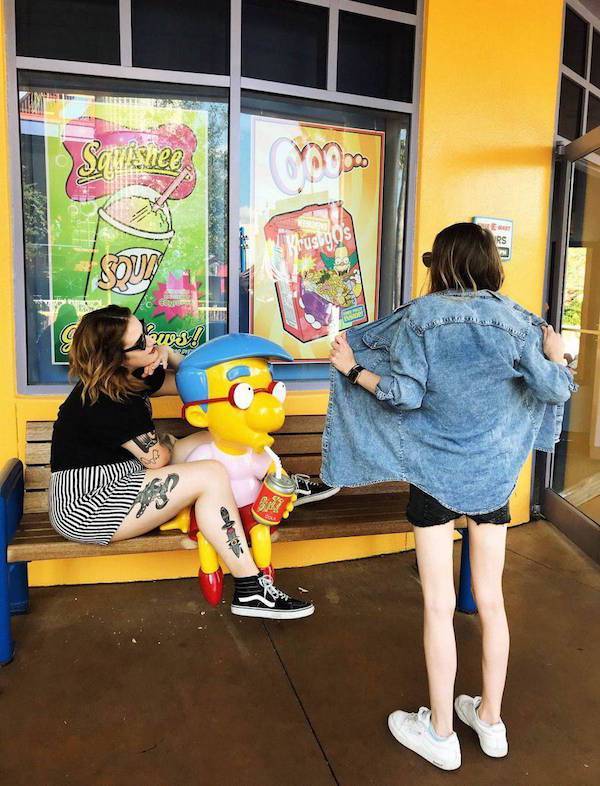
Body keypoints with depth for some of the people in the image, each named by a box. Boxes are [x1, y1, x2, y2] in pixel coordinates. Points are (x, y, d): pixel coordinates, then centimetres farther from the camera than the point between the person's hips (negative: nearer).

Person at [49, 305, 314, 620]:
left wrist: (168, 354, -7)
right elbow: (157, 458, -16)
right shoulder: (105, 402, -25)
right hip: (85, 507, -10)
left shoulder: (132, 374, 2)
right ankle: (251, 591, -18)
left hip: (110, 483, 10)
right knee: (210, 476, -22)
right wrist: (169, 444, 7)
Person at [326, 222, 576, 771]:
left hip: (434, 474, -3)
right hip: (494, 475, 3)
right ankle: (490, 720, 32)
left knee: (439, 605, 7)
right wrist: (556, 357, 17)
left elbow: (403, 395, -15)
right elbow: (555, 391, -4)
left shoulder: (420, 316, -9)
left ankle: (440, 733, 21)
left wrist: (354, 371, -1)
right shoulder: (513, 319, -2)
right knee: (491, 599, 15)